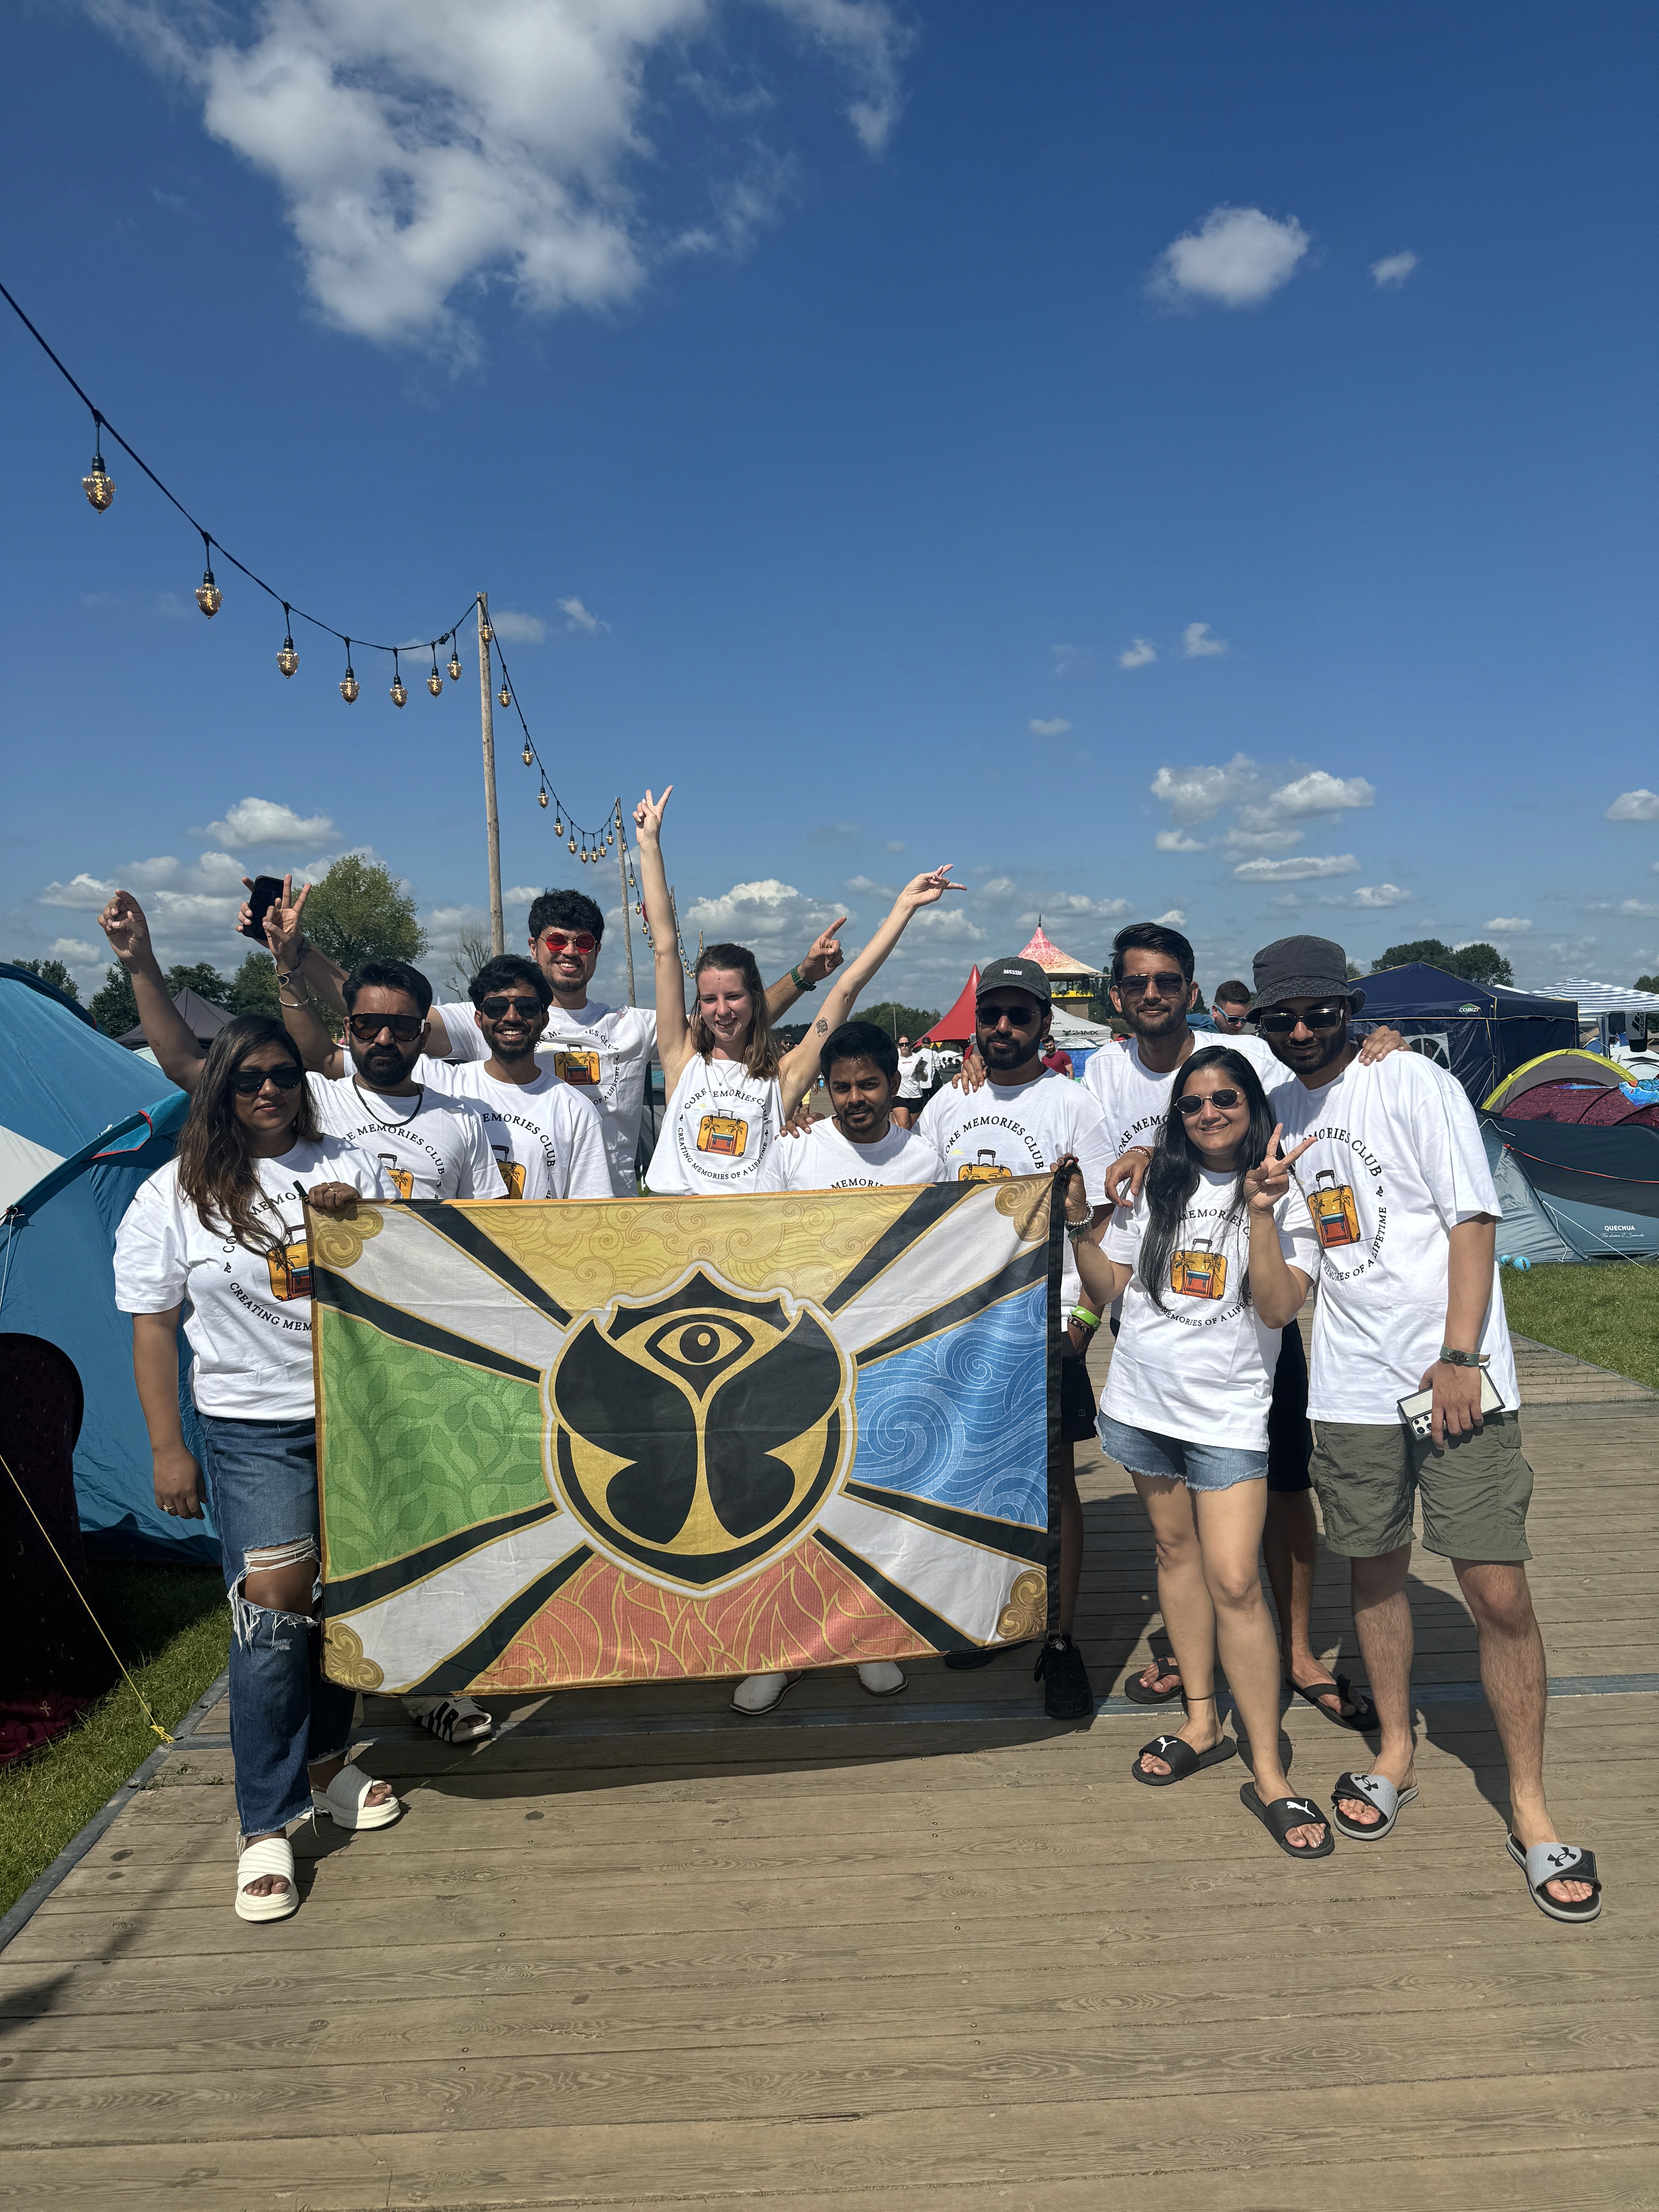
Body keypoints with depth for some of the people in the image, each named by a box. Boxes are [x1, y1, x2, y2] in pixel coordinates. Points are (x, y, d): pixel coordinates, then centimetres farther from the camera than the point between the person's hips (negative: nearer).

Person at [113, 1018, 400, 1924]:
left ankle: (326, 1762, 35)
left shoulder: (349, 1168, 6)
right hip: (253, 1432, -3)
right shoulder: (175, 1195, 1)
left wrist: (359, 1221, -11)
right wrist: (167, 1447, -3)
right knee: (274, 1603, -12)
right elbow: (153, 1327, 1)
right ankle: (264, 1829, 0)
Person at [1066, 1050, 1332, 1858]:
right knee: (1176, 1551, 15)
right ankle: (1202, 1722, 31)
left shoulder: (1283, 1197, -4)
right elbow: (1110, 1288, 8)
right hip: (1143, 1400, 4)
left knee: (1234, 1584, -8)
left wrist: (1262, 1212, -22)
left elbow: (1279, 1310, -15)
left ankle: (1267, 1775, 5)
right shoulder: (1153, 1188, 5)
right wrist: (1076, 1222, -4)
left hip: (1228, 1413, -4)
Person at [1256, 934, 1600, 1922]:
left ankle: (1531, 1810, 15)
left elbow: (1474, 1219, -9)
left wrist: (1460, 1357, -16)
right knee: (1376, 1570, 14)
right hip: (1352, 1386, 5)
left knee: (1500, 1593, -3)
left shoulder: (1415, 1082, -6)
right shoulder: (1278, 1112, 10)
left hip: (1456, 1377, -4)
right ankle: (1397, 1754, 34)